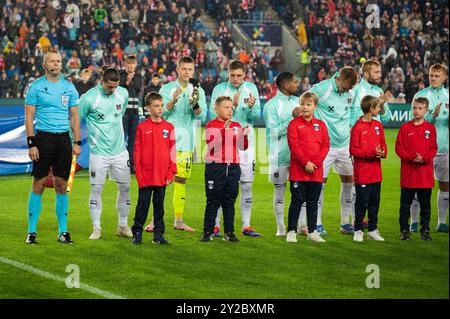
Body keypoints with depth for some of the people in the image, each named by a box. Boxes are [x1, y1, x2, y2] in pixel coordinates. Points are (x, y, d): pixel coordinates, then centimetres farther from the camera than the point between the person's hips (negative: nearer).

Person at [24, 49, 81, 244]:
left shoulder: (69, 87, 9)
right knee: (38, 185, -3)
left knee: (62, 186, 5)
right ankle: (31, 231, 3)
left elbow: (74, 116, 13)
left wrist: (77, 143, 5)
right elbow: (29, 117, -2)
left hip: (63, 139, 3)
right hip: (43, 138, -3)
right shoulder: (36, 87, -1)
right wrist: (31, 144, -10)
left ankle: (63, 231, 12)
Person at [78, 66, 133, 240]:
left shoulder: (123, 93, 1)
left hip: (119, 149, 5)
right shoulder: (89, 98, -14)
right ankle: (96, 228, 8)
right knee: (96, 188, -3)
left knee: (125, 187, 7)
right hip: (99, 152, -5)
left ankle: (123, 226, 20)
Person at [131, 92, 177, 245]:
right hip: (145, 175, -2)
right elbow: (137, 152, -2)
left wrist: (171, 172, 0)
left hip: (162, 175, 2)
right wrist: (139, 174, -7)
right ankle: (137, 234, 12)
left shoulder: (169, 127, 4)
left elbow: (172, 152, 7)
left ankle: (158, 234, 16)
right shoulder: (142, 127, -3)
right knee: (142, 205, 4)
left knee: (159, 205, 10)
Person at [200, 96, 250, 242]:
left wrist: (244, 135, -9)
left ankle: (229, 232, 14)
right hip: (215, 167, -4)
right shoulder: (212, 125, -3)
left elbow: (243, 147, 9)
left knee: (230, 202, 8)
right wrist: (224, 130, -24)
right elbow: (212, 144, -17)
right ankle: (208, 232, 6)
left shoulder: (237, 126, 11)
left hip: (233, 167, 4)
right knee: (213, 201, 1)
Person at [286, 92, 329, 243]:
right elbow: (294, 146, -10)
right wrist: (306, 162, -16)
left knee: (313, 202, 10)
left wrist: (315, 162, -10)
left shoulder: (321, 125, 9)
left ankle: (312, 232, 16)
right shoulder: (294, 124, -2)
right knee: (297, 201, -1)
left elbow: (326, 146, 3)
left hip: (316, 171, 3)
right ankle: (291, 232, 5)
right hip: (298, 170, -3)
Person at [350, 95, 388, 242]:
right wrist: (372, 153, -20)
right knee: (362, 202, -2)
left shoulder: (378, 125, 10)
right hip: (362, 173, -6)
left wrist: (383, 152, -6)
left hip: (376, 173, 6)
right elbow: (353, 150, -13)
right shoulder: (358, 127, -11)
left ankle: (373, 230, 20)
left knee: (375, 202, 11)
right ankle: (358, 231, 8)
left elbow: (383, 144, 16)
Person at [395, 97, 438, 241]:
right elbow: (399, 148, -1)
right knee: (405, 203, 4)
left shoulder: (430, 128, 5)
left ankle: (425, 230, 13)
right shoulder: (405, 128, 3)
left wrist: (424, 159, -14)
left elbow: (433, 149, 3)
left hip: (425, 173, 1)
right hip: (408, 173, -1)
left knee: (425, 204, 6)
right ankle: (404, 230, 12)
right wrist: (412, 157, -15)